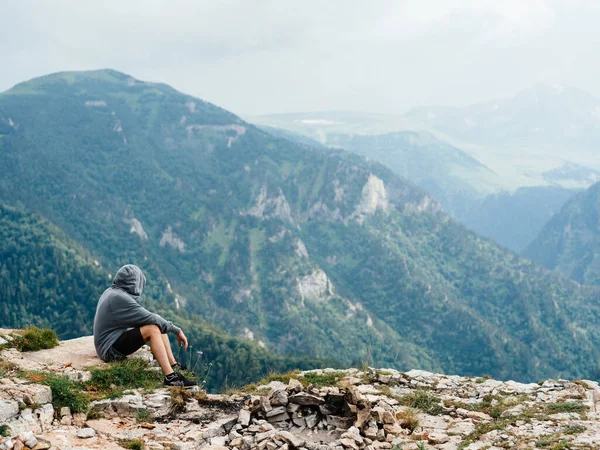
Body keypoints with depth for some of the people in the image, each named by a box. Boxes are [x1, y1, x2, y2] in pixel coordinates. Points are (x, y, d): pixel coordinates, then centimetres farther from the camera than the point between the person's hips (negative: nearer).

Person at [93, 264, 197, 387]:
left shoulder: (111, 292, 10)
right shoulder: (119, 298, -20)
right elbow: (150, 318, -20)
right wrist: (177, 331, -12)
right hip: (110, 350, -10)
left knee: (158, 323, 8)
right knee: (153, 329, -26)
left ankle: (173, 366, 7)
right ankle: (170, 377, -30)